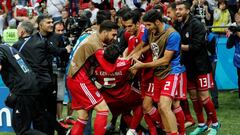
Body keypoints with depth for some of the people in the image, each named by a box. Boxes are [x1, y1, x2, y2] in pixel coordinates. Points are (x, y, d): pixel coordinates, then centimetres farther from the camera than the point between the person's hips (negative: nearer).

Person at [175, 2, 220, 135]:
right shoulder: (178, 25, 3)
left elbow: (195, 46, -22)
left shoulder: (197, 25, -16)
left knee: (203, 96, -4)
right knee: (193, 96, 10)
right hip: (188, 66, 6)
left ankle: (215, 124, 11)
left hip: (200, 66, -6)